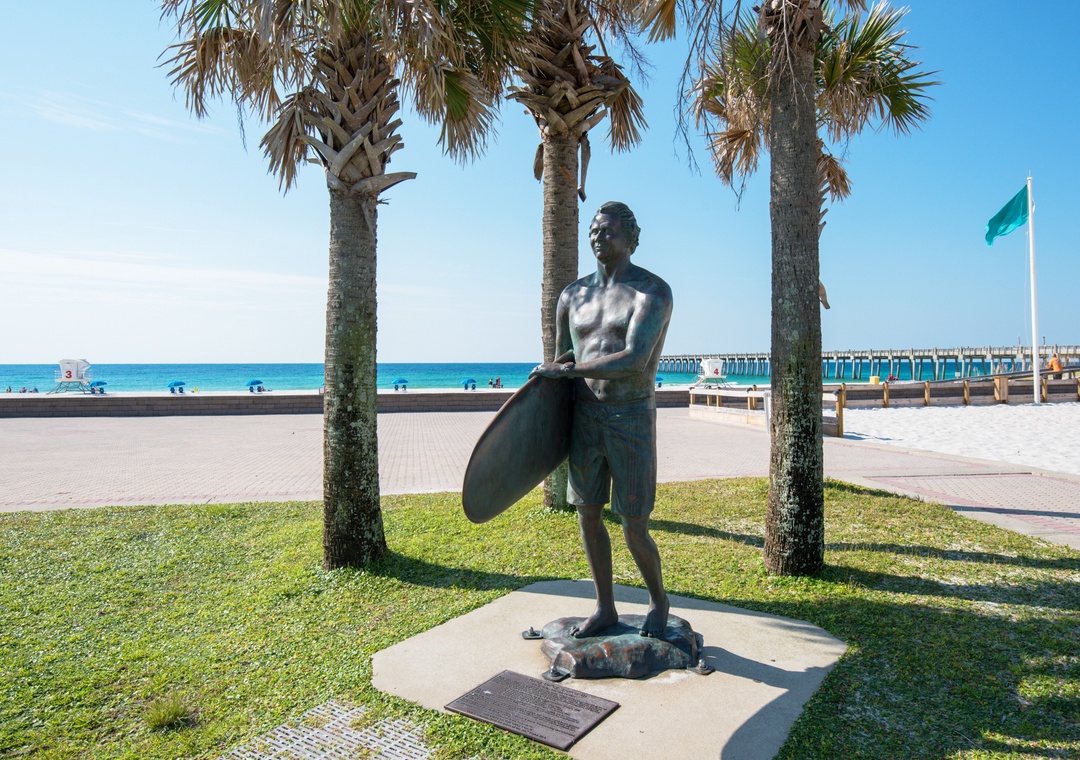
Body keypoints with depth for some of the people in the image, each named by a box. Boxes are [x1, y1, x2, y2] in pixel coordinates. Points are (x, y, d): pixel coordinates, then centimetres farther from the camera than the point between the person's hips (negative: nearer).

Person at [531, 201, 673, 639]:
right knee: (588, 517, 11)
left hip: (631, 421, -5)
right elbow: (560, 361, 17)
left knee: (634, 529, 1)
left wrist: (566, 370, -18)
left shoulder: (652, 292, -10)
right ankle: (605, 607, 30)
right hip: (584, 418, 6)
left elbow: (634, 361, -24)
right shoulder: (572, 296, 9)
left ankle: (658, 600, 30)